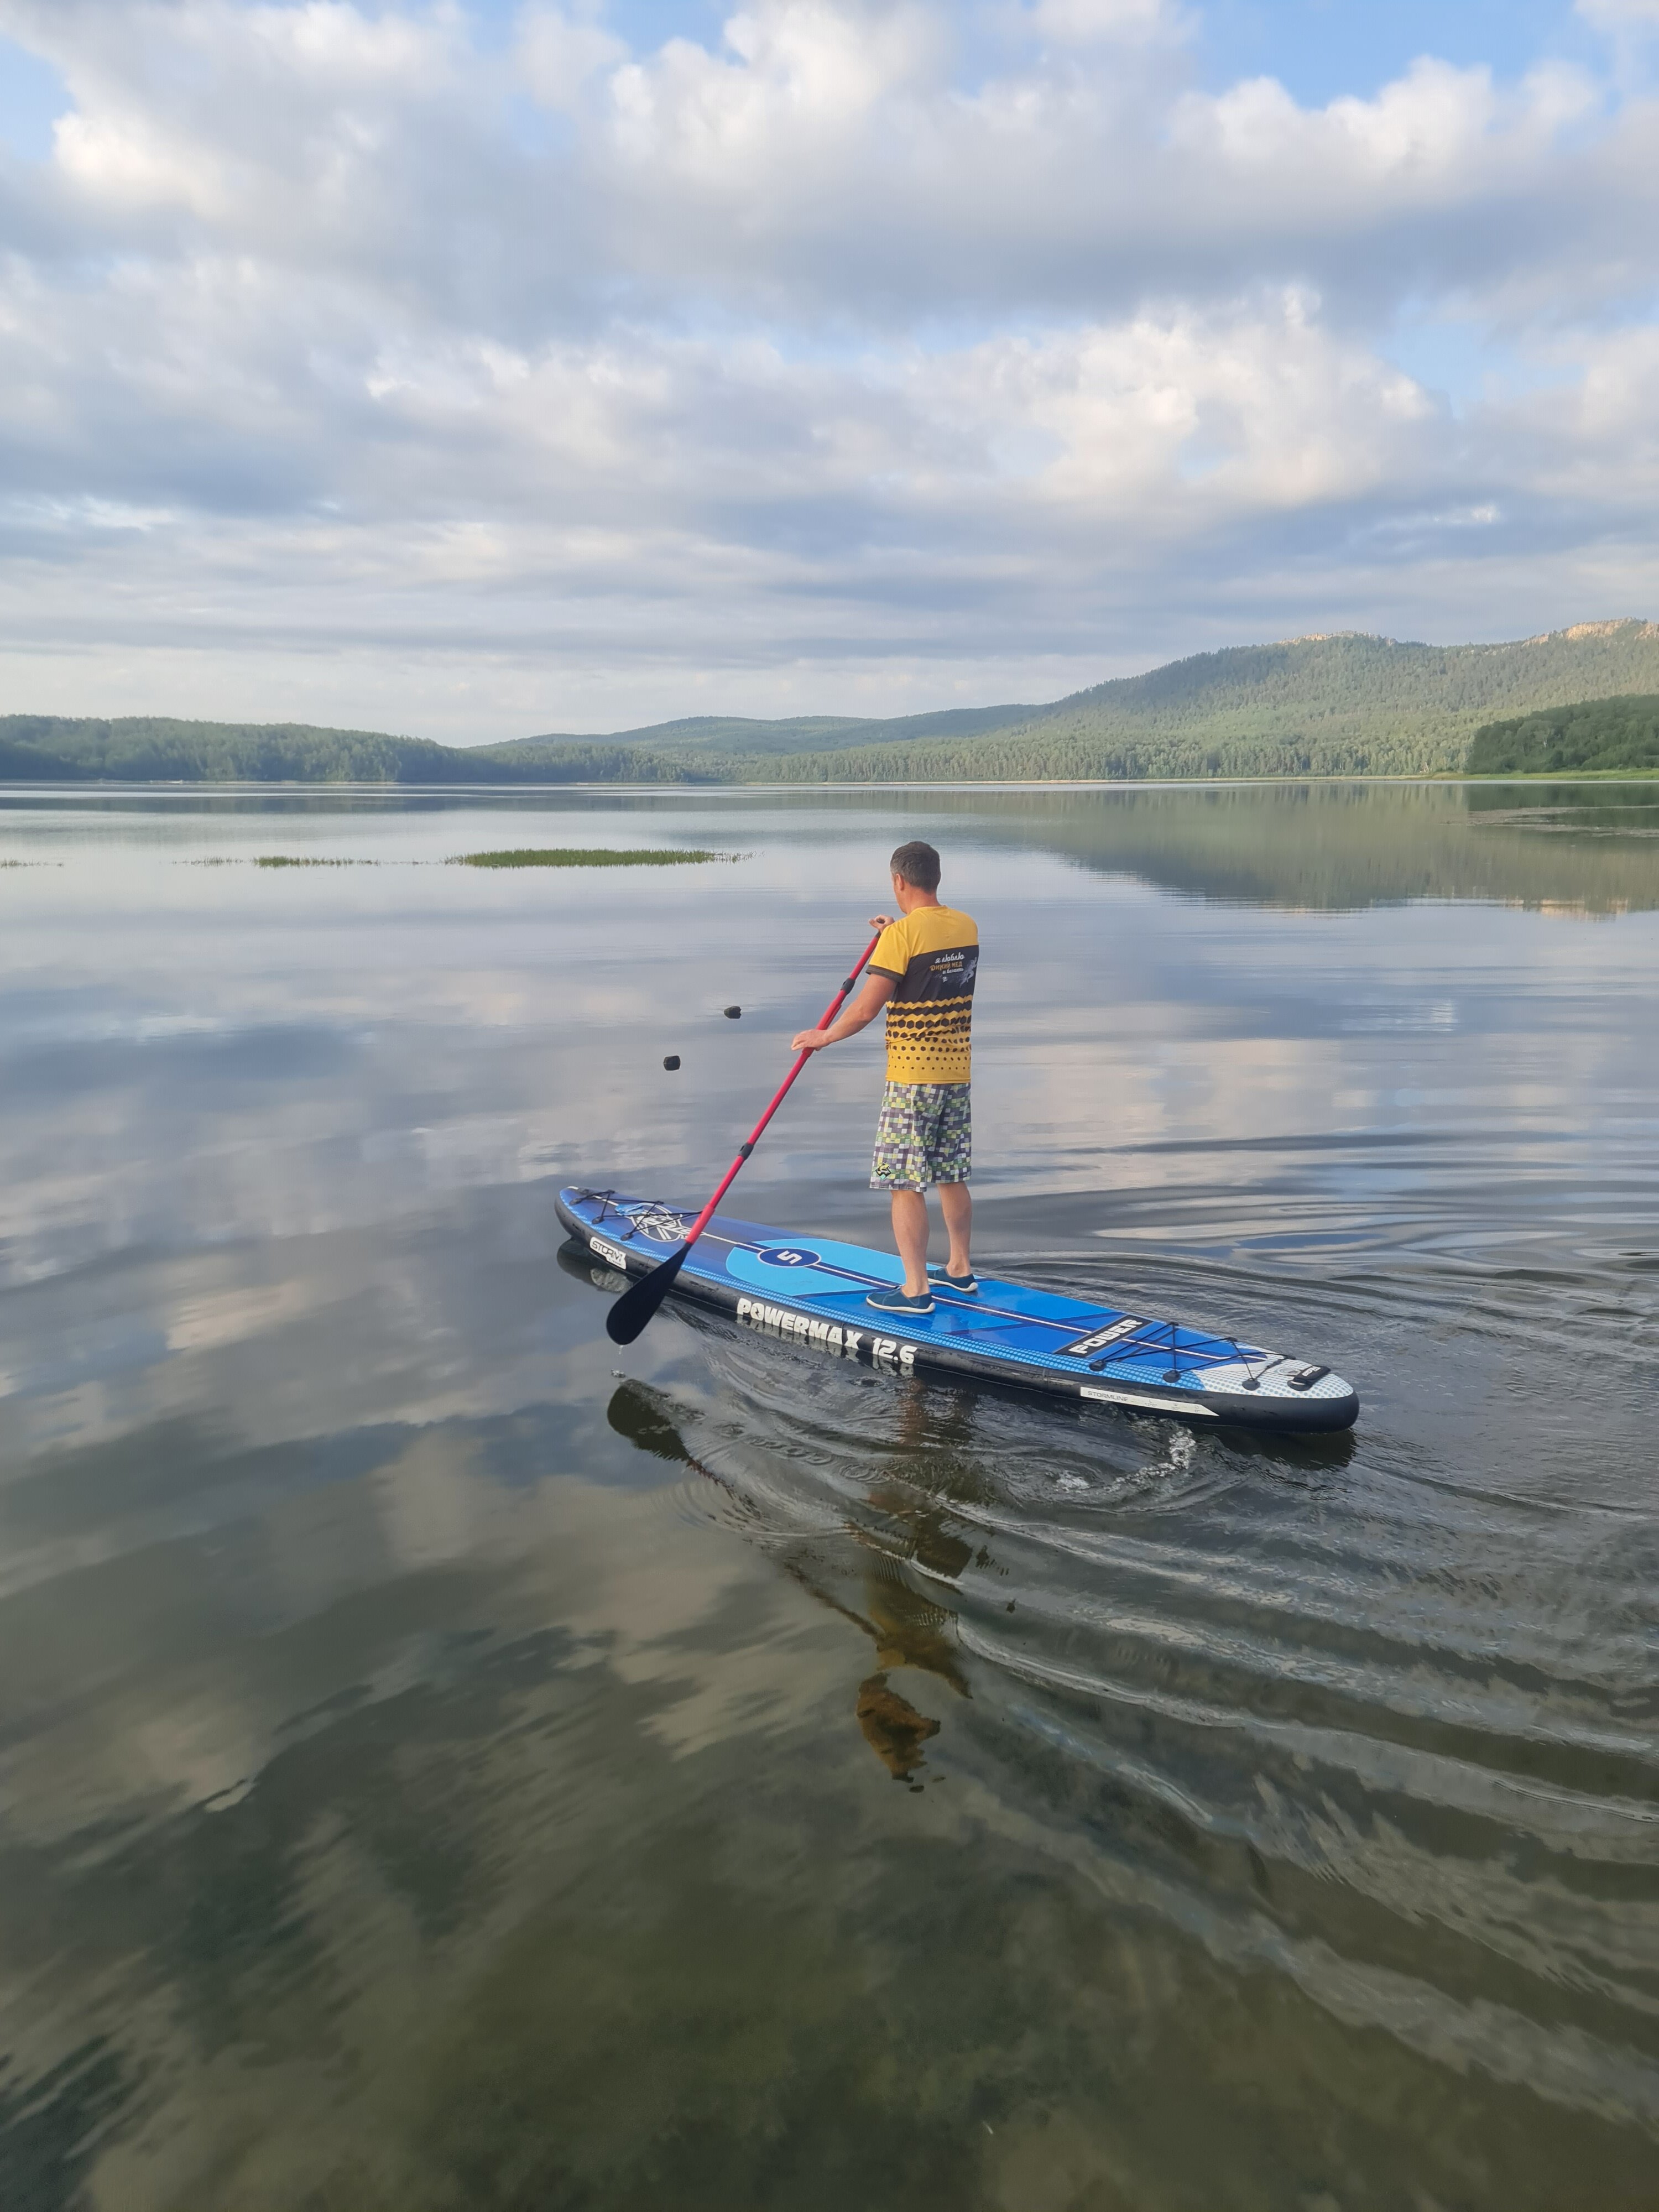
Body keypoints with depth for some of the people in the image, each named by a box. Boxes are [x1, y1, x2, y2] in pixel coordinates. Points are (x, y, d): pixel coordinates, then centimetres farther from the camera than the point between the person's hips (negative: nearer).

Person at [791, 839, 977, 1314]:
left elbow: (865, 1010, -16)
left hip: (912, 1079, -7)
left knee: (905, 1184, 0)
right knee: (951, 1177, 18)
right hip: (958, 1074, 7)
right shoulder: (967, 927, 5)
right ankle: (960, 1270, 29)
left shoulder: (901, 936, -16)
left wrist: (823, 1037, -1)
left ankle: (916, 1289, 3)